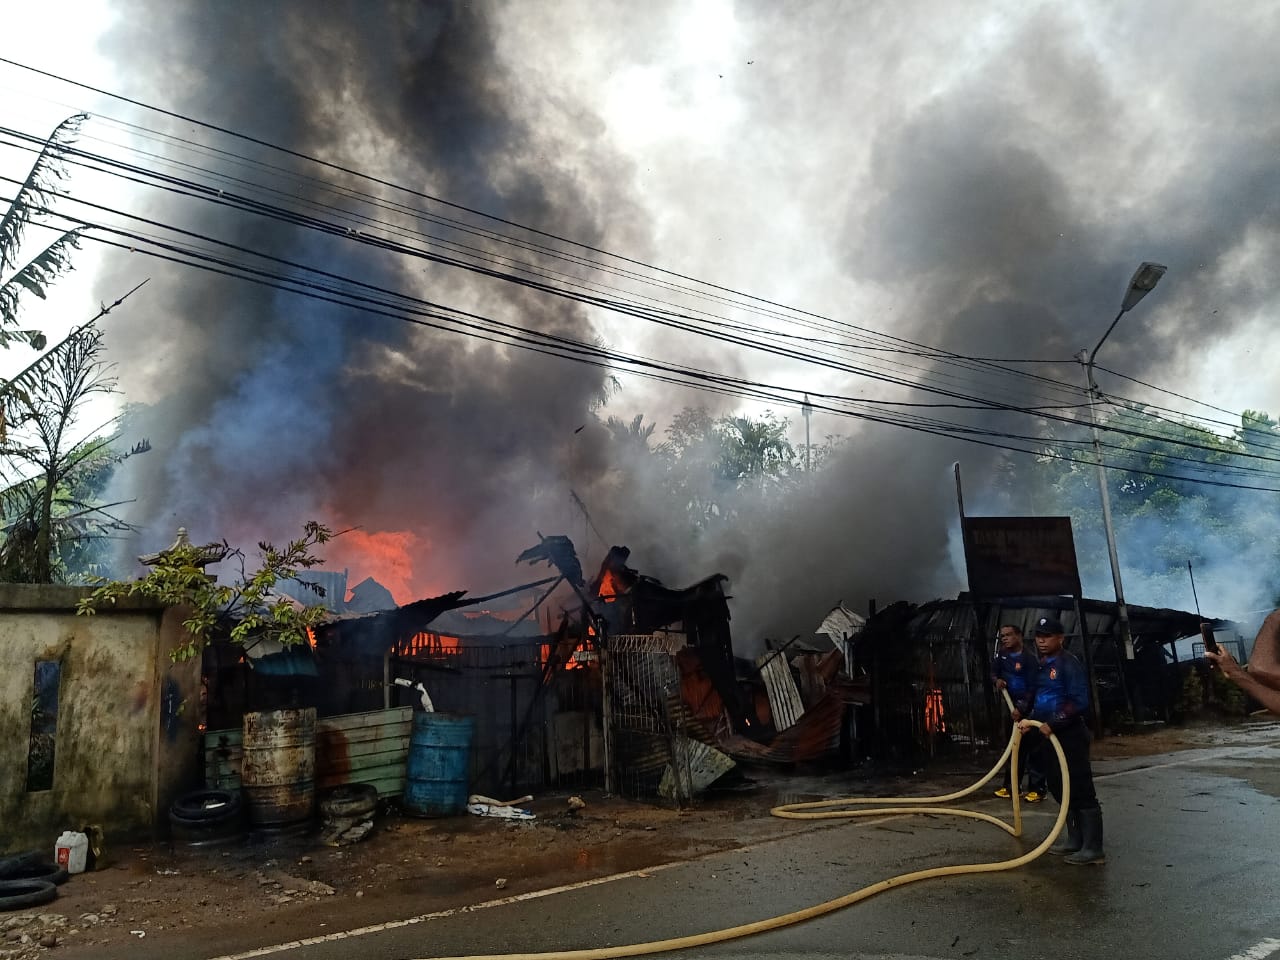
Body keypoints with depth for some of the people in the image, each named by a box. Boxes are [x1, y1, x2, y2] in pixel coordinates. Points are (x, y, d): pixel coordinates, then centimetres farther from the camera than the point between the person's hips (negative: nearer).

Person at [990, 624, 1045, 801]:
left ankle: (1037, 789, -2)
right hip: (1010, 705, 7)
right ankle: (1011, 785, 21)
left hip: (1028, 707, -7)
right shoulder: (1001, 654, 4)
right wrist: (997, 680, -10)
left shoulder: (1029, 658, -16)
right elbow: (994, 672, 13)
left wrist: (1021, 708, -24)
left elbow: (1032, 687, -19)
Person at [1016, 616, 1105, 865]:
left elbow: (1079, 702, -20)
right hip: (1050, 736, 9)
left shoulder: (1069, 664, -12)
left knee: (1080, 792, -5)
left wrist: (1054, 724, -23)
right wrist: (1031, 722, 8)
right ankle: (1074, 840, 26)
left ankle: (1093, 849, 0)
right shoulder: (1042, 666, 14)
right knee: (1060, 790, 15)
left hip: (1069, 735, -9)